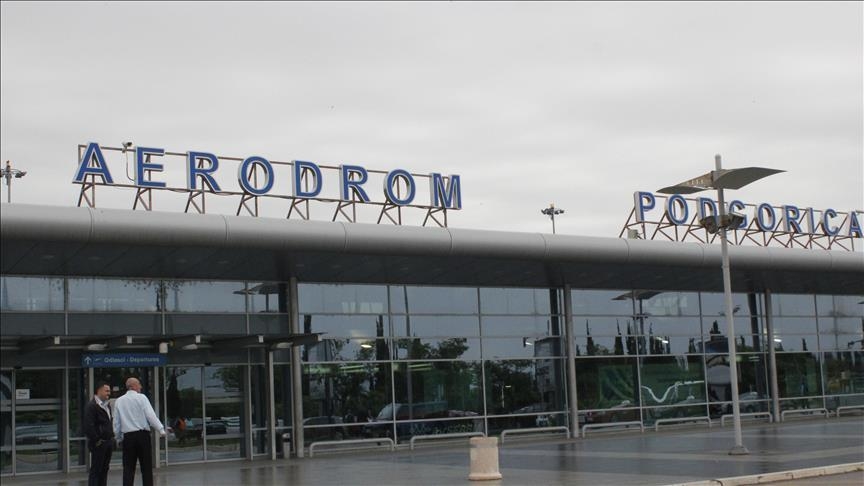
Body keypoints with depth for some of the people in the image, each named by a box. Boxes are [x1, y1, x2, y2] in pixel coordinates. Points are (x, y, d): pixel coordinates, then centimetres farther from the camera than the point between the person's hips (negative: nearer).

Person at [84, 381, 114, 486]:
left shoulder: (107, 405, 16)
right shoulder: (91, 405, -12)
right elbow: (88, 426, -18)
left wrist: (111, 437, 13)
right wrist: (97, 441, -17)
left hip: (108, 443, 8)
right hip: (98, 444, -8)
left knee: (104, 470, 10)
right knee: (95, 470, -5)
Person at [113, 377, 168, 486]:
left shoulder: (119, 401, 7)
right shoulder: (141, 398, -3)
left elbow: (116, 422, 9)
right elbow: (151, 415, -11)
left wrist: (118, 437, 20)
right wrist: (161, 429, -13)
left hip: (127, 436, 3)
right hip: (143, 435, -2)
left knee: (128, 468, 4)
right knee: (146, 467, 4)